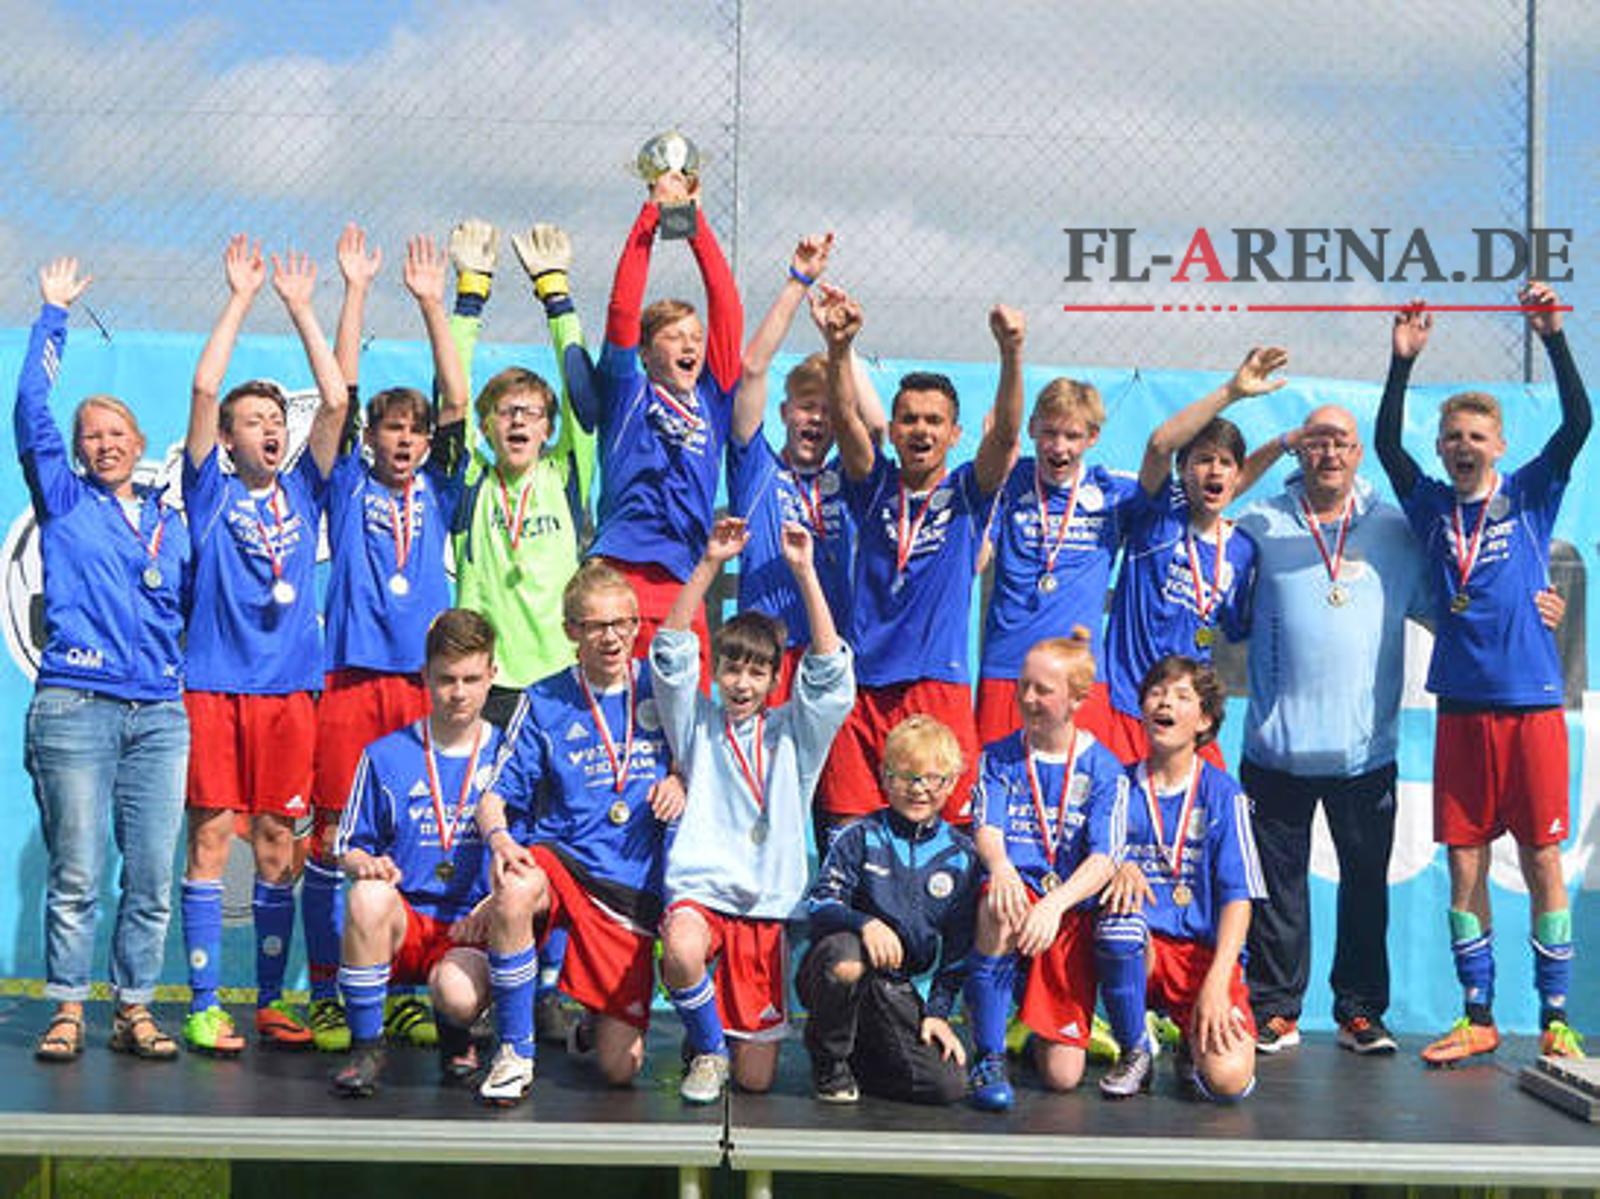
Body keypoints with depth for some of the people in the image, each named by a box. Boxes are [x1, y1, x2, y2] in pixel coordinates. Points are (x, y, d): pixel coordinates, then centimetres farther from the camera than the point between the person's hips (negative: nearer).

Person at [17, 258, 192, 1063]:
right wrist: (53, 316, 2)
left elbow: (193, 607, 22)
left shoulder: (169, 522, 17)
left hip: (159, 715, 3)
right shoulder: (62, 500, 9)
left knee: (152, 876, 2)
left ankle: (135, 1010, 11)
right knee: (75, 874, -2)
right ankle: (67, 1009, 7)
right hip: (74, 708, -3)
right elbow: (31, 409, 0)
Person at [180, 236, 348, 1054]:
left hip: (289, 687, 3)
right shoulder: (211, 491, 5)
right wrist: (241, 297, -2)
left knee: (278, 842, 6)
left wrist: (300, 307, 7)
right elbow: (205, 389, -6)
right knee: (210, 835, -2)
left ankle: (271, 1001, 14)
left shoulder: (303, 489, 12)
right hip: (214, 685, -3)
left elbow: (335, 400, 4)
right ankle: (204, 1006, 2)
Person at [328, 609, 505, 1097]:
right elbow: (348, 846, 9)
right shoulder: (386, 756, 5)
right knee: (369, 895, -35)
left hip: (472, 929, -1)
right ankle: (366, 1046, -16)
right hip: (401, 925, 1)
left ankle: (457, 1037, 9)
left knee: (459, 994, -35)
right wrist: (366, 864, -14)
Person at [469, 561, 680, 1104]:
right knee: (515, 891, -40)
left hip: (635, 885, 1)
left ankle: (600, 1022, 33)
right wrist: (499, 838, -23)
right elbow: (495, 797, 0)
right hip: (562, 860, 0)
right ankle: (515, 1052, -19)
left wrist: (681, 781, -5)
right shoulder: (543, 703, 1)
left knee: (619, 1069, -7)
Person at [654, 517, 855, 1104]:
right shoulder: (699, 724, 10)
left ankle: (741, 1037, 36)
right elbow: (671, 652, -2)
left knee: (756, 1079, -2)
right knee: (682, 952, -39)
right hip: (699, 892, -1)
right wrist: (709, 564, -11)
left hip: (767, 906, 1)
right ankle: (707, 1047, -7)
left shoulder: (794, 734, 10)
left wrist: (805, 571, -11)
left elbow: (830, 668, -4)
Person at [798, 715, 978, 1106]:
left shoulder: (961, 855, 6)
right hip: (830, 971, -3)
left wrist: (938, 1011, 1)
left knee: (948, 1085, -15)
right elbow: (818, 904, -10)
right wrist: (865, 923, -29)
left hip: (894, 989, 3)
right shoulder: (862, 837, -2)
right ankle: (829, 1062, -10)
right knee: (848, 961, -40)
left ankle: (859, 1055, 14)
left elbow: (959, 945, 9)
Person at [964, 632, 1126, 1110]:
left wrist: (1055, 904, -29)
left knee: (1062, 1076, -9)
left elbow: (1103, 859, -9)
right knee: (1000, 905, -41)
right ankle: (988, 1057, -25)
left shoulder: (1103, 769, 2)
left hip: (1071, 913, 0)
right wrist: (999, 865, -33)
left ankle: (1039, 1031, 31)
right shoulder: (999, 757, 7)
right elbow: (987, 827, -8)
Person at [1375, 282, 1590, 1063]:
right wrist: (1402, 362, -12)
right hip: (1461, 707, 2)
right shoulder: (1432, 507, 9)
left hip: (1532, 704, -2)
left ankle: (1555, 1020, 8)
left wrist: (1553, 338, -15)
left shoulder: (1529, 497, 4)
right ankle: (1477, 1018, 13)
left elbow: (1579, 423, -6)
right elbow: (1386, 443, -2)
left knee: (1542, 860, 1)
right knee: (1465, 865, 4)